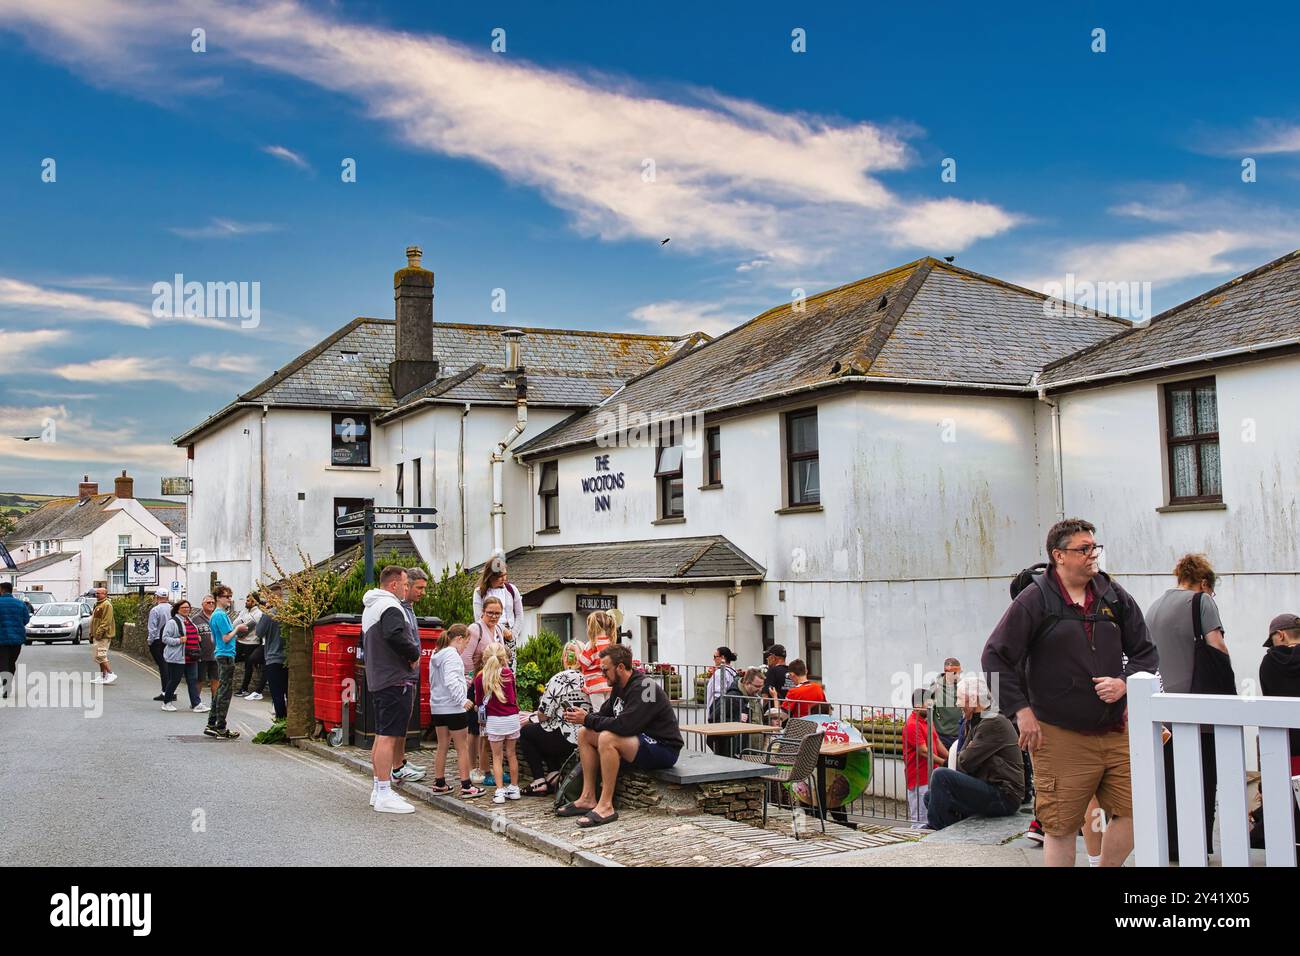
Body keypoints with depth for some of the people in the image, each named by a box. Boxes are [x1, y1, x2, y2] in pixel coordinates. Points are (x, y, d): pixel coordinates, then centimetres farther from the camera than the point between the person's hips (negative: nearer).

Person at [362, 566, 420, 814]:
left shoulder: (370, 607, 21)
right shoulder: (389, 607, -13)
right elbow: (396, 636, -29)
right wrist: (415, 654, -12)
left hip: (377, 680, 10)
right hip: (395, 681, -10)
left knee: (381, 736, 15)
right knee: (388, 737, -9)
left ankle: (379, 790, 21)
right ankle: (384, 795, -9)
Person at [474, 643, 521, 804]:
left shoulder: (480, 678, -5)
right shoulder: (509, 673, 0)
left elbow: (478, 702, 5)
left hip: (494, 720, -2)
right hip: (512, 717, 2)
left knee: (497, 756, 5)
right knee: (511, 754, 13)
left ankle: (499, 791, -2)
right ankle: (514, 789, 19)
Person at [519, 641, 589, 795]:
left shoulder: (560, 679, -13)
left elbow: (544, 715, -13)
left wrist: (530, 719, 12)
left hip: (566, 740, -7)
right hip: (584, 738, 7)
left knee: (525, 732, 17)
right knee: (539, 731, 30)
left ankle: (540, 782, 11)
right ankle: (554, 773, 15)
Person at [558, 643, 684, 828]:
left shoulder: (643, 688, -20)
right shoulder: (619, 687, 9)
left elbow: (623, 726, -29)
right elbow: (605, 715, 14)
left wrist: (587, 719, -21)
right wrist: (583, 717, -7)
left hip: (663, 748, -10)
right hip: (639, 741, 10)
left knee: (607, 738, -32)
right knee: (584, 733, 3)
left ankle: (606, 806, -26)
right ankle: (588, 798, 1)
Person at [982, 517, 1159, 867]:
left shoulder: (1115, 597, 8)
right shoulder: (1035, 600, -6)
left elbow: (1146, 652, 15)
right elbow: (996, 656, -6)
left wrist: (1125, 683, -4)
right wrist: (1021, 710, -9)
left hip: (1115, 731, 4)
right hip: (1061, 737, -4)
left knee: (1132, 811, 2)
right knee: (1061, 827, 1)